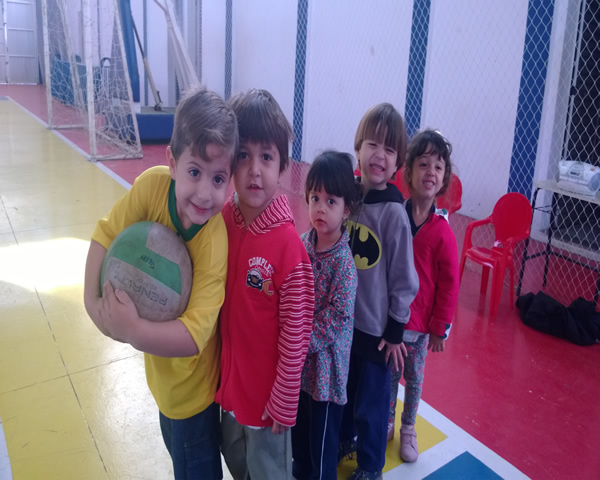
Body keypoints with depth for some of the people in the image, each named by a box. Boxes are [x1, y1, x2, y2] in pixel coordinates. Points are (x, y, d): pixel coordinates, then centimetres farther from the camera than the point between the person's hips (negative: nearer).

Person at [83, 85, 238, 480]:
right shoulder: (154, 185, -22)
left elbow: (194, 336, -33)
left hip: (192, 382, -5)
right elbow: (106, 235, -11)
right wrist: (92, 301, -21)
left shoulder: (214, 244, -33)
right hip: (162, 371, 5)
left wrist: (133, 330, -42)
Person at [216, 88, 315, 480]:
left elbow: (296, 334, -19)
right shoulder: (222, 220, -10)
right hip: (230, 380, 5)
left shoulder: (288, 244, -25)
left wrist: (283, 404, -12)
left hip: (267, 392, -5)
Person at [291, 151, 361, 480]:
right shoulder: (302, 243, -3)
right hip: (298, 358, 6)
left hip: (325, 364, -6)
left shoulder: (343, 262, -21)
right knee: (299, 425, 24)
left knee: (322, 436, 11)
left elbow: (337, 317, -20)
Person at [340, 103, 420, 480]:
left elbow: (403, 278, -11)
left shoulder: (394, 212, -18)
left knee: (371, 402, 13)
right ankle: (343, 440, 50)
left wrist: (396, 330, -7)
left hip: (376, 326, -4)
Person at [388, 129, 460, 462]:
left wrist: (441, 328, -5)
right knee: (389, 374, 18)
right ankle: (387, 424, 40)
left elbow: (449, 285, -8)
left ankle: (408, 429, 38)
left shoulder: (442, 232, -14)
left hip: (420, 322, -1)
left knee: (414, 378, 17)